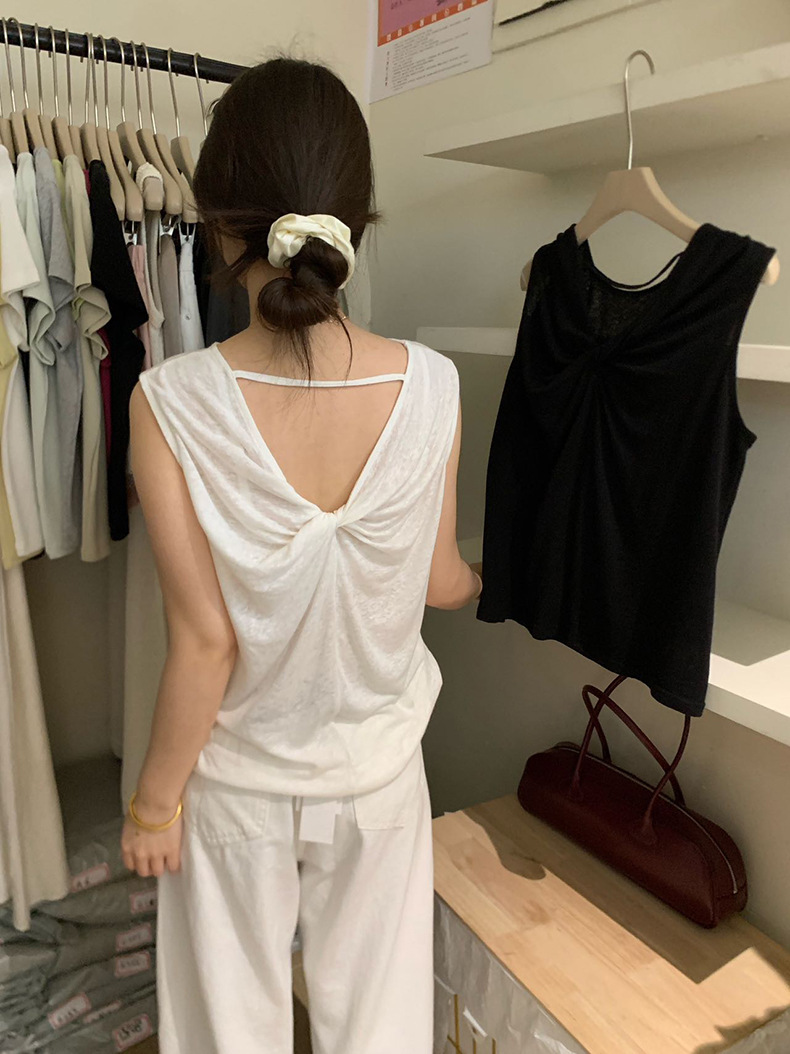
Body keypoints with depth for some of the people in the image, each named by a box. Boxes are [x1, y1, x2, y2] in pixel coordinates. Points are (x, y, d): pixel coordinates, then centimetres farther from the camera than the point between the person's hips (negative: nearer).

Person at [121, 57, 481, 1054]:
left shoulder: (173, 401, -25)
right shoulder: (431, 388, -19)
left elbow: (205, 642, -20)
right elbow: (439, 583, -6)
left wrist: (153, 799, -2)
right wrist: (488, 581, 19)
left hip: (237, 781, -1)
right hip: (377, 770, 2)